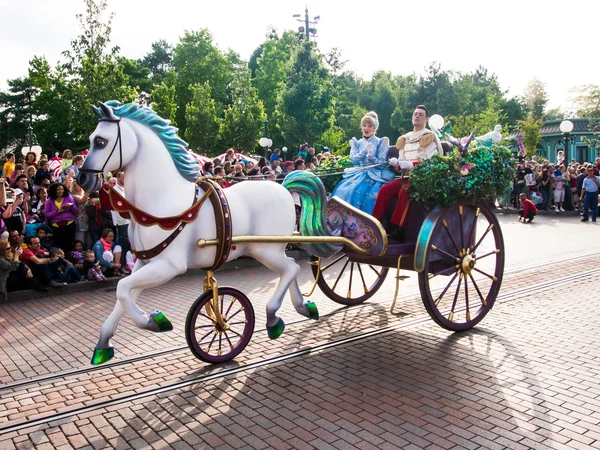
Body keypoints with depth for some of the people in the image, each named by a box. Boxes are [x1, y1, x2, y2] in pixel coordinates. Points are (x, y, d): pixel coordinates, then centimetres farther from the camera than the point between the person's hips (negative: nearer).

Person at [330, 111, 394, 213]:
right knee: (342, 189, -20)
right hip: (358, 173, 4)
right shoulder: (357, 143, 14)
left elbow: (382, 164, -5)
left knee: (362, 192, -32)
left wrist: (371, 157, -21)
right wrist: (364, 151, -13)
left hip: (375, 175, -4)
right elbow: (353, 160, -1)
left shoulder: (381, 142, 2)